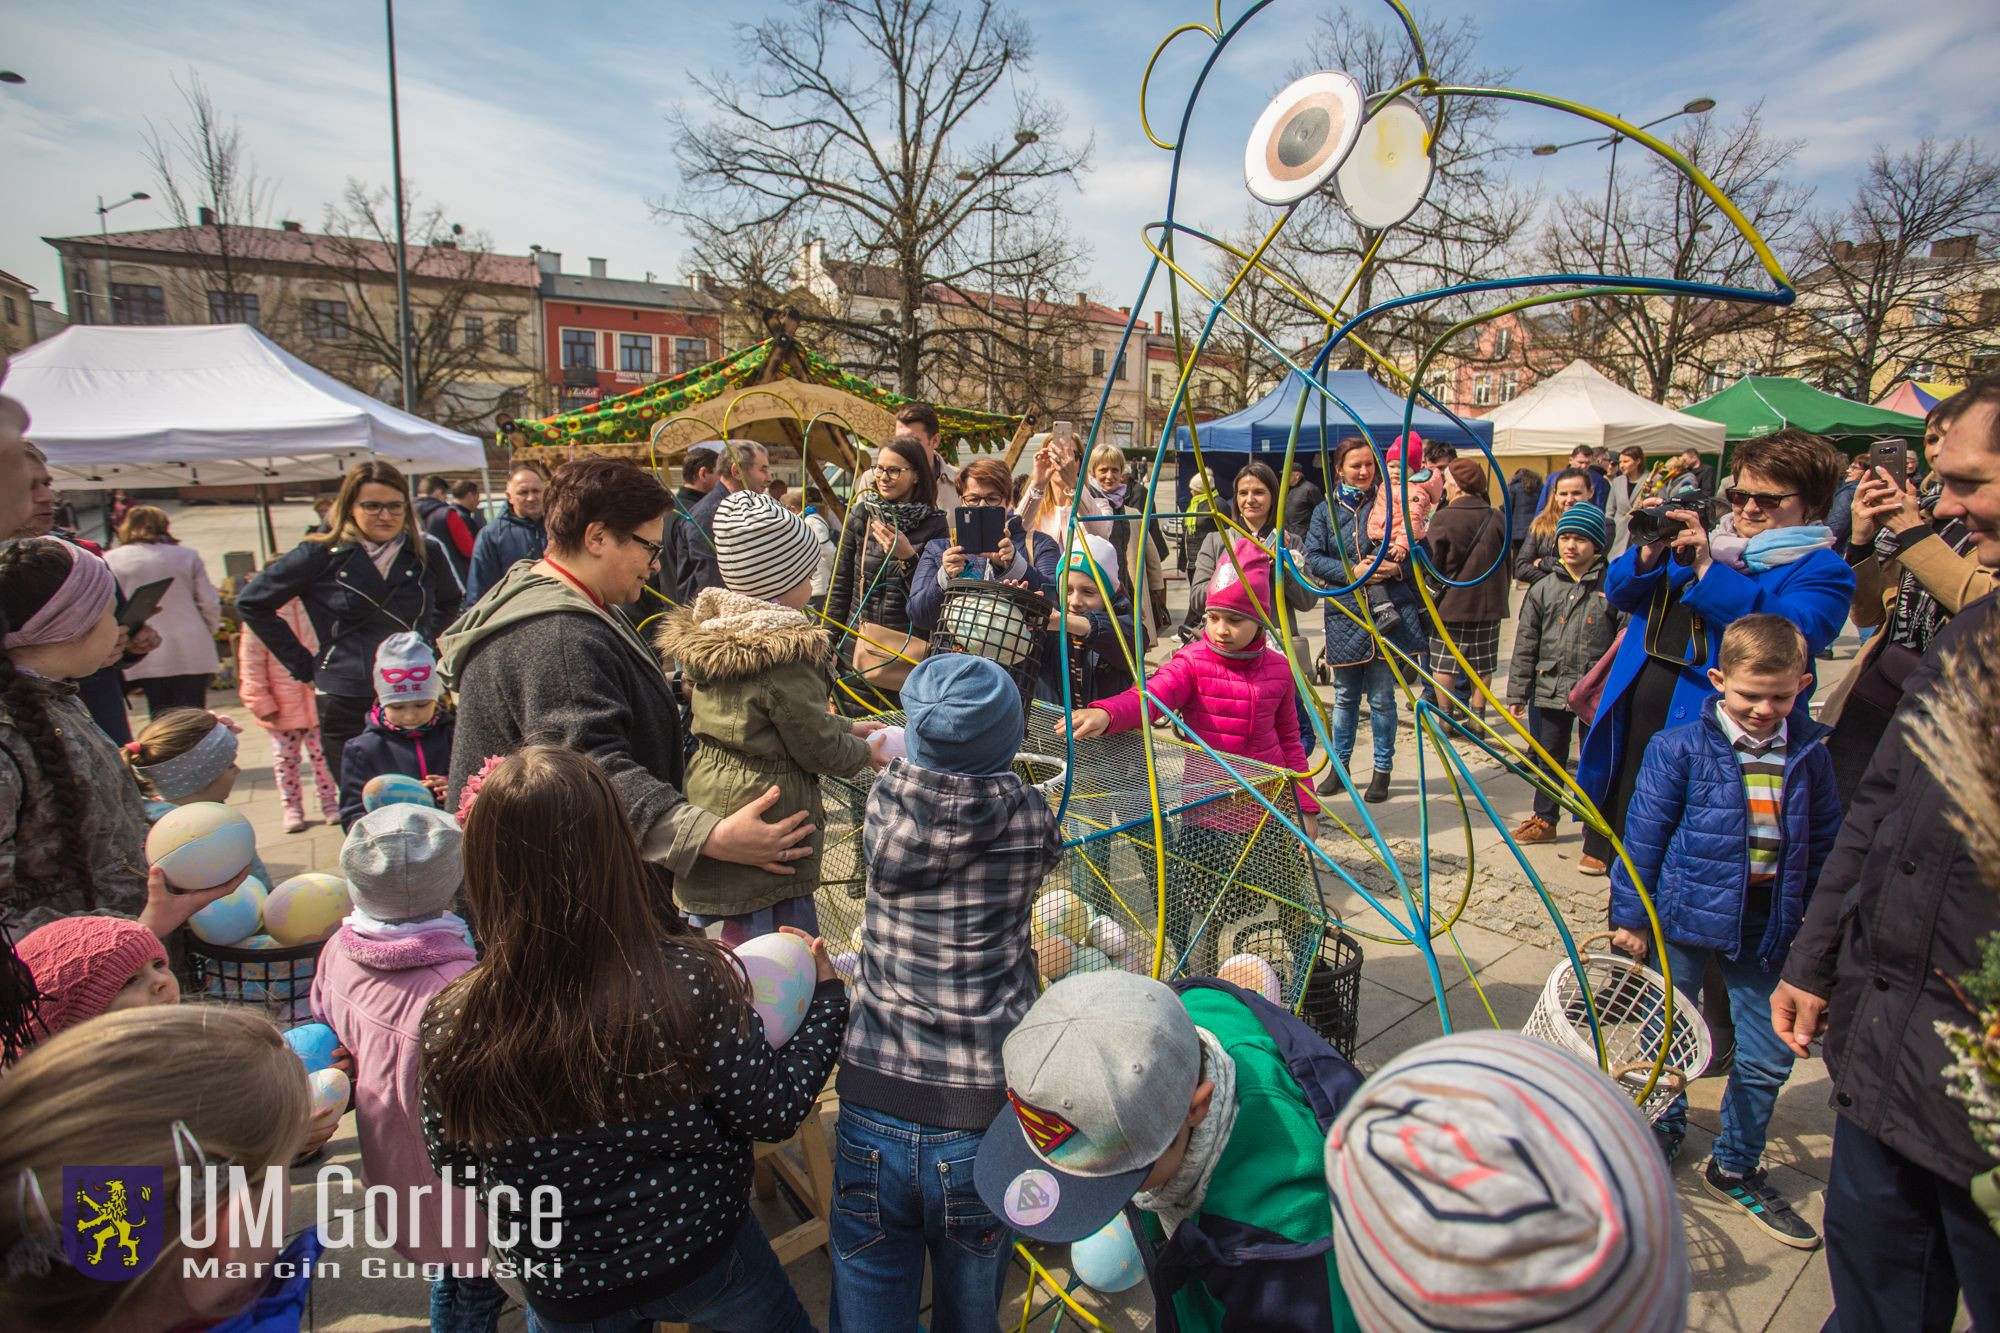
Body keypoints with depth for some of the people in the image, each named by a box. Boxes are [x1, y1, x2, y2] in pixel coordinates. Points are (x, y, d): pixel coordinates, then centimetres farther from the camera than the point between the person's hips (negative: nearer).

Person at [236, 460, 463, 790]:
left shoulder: (426, 553, 4)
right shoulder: (322, 555, -3)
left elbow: (451, 602, 25)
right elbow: (251, 603, 6)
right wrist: (302, 664, 2)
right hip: (346, 703, -2)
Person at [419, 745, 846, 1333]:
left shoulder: (454, 1025, -23)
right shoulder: (690, 981, -29)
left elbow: (452, 1166, -5)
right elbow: (776, 1114, -17)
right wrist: (826, 995, -3)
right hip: (706, 1261, -1)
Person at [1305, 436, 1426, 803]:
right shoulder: (1326, 511, 7)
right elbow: (1313, 558, -2)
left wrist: (1398, 567, -14)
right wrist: (1351, 572, -15)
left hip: (1388, 614, -1)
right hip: (1344, 615, 1)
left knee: (1382, 696, 4)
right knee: (1345, 696, 12)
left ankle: (1382, 769, 18)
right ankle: (1339, 765, 24)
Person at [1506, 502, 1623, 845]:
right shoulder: (1543, 589, 5)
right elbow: (1525, 644, 7)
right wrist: (1517, 693, 5)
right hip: (1548, 690, 3)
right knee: (1548, 759, 16)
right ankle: (1544, 820, 33)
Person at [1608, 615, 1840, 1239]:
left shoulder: (1808, 755, 0)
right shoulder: (1681, 748, -12)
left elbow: (1824, 843, 11)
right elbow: (1644, 835, -9)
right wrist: (1630, 915, -7)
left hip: (1767, 928, 3)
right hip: (1686, 916, -3)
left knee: (1768, 1056, 10)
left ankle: (1735, 1167, 29)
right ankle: (1663, 1129, 38)